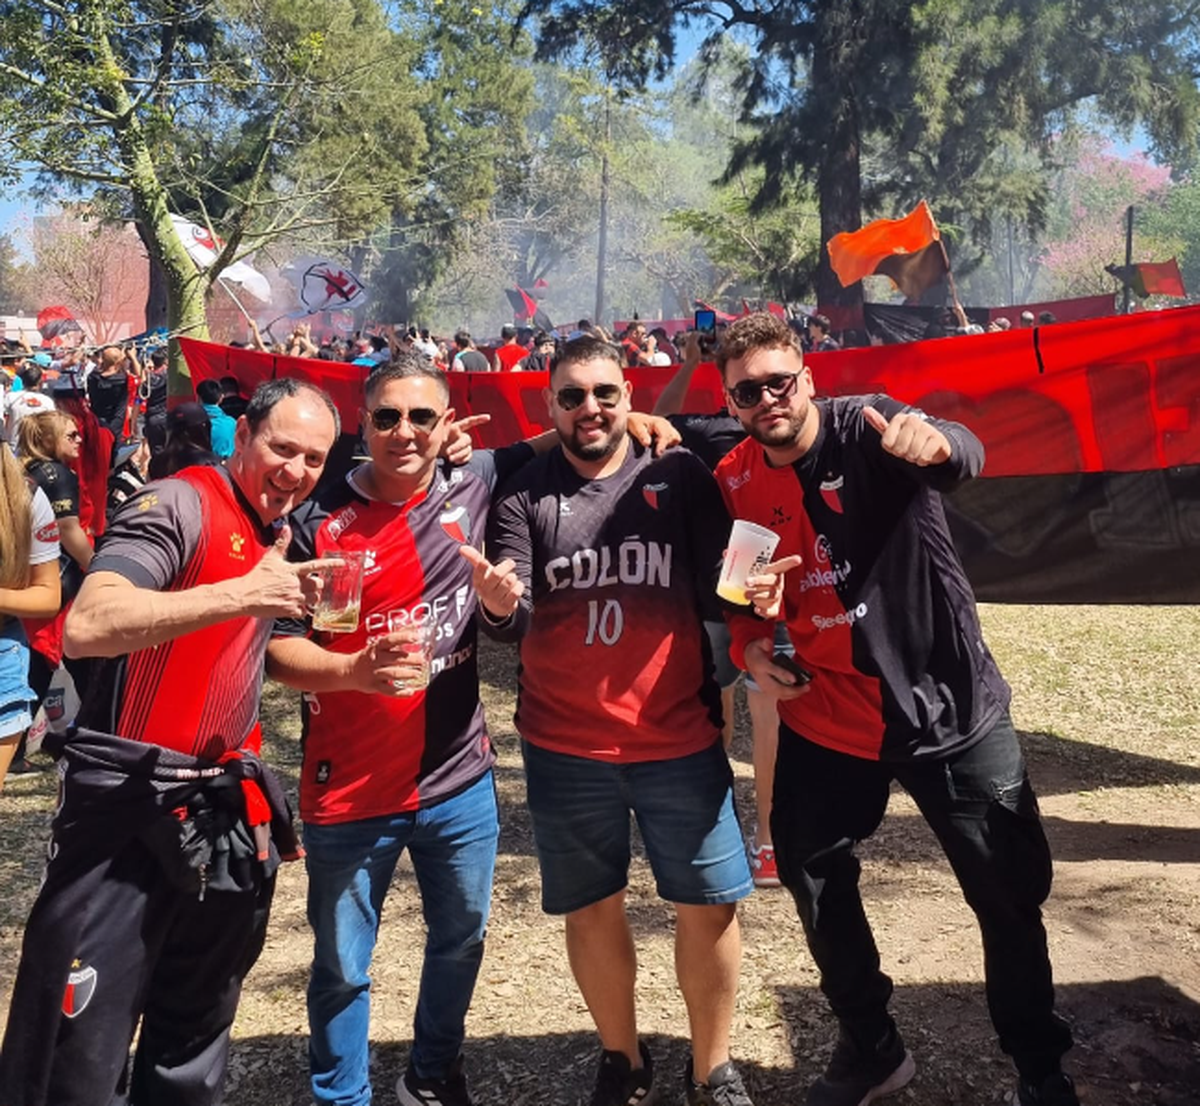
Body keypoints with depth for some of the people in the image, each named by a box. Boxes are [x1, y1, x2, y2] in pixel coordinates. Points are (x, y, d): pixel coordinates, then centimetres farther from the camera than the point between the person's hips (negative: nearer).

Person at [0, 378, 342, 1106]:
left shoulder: (282, 534, 11)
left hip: (225, 806, 8)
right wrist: (239, 593, -34)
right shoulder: (181, 504, -14)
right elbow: (86, 628, -29)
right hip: (130, 802, -7)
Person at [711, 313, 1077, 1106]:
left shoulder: (869, 427, -14)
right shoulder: (732, 484, -2)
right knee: (815, 884, 12)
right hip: (823, 719, 4)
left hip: (949, 706, -3)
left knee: (1011, 894, 7)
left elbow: (966, 455, -35)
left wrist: (935, 444, -58)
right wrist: (749, 648, -9)